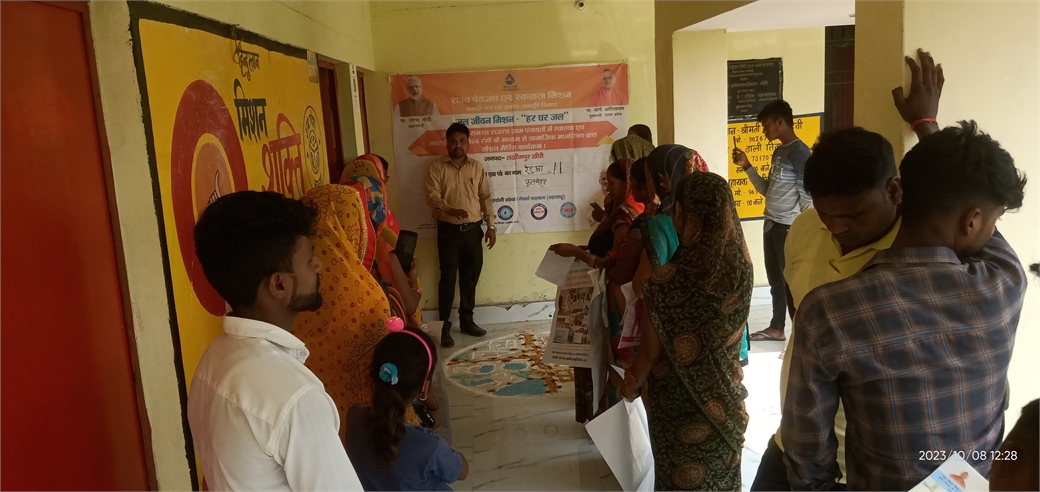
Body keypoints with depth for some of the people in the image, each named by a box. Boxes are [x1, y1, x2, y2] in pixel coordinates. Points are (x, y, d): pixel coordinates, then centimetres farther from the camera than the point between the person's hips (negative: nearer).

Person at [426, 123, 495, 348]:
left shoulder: (477, 167, 8)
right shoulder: (437, 166, -2)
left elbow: (486, 197, 10)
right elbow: (432, 196, -12)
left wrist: (491, 225, 4)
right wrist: (450, 210, -29)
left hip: (473, 230, 4)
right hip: (448, 231, -3)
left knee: (470, 278, 10)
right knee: (448, 279, -2)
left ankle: (466, 320, 24)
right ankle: (444, 326, 7)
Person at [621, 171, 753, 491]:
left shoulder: (666, 281, -28)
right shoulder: (741, 269, -13)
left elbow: (651, 351, -17)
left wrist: (631, 383, 3)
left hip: (679, 402, -4)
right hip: (723, 396, 4)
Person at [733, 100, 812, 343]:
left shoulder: (799, 151, -13)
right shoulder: (778, 152, 15)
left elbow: (807, 195, -16)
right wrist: (747, 166, 11)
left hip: (789, 227, -9)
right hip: (771, 224, 9)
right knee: (775, 280, 17)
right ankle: (777, 328, 28)